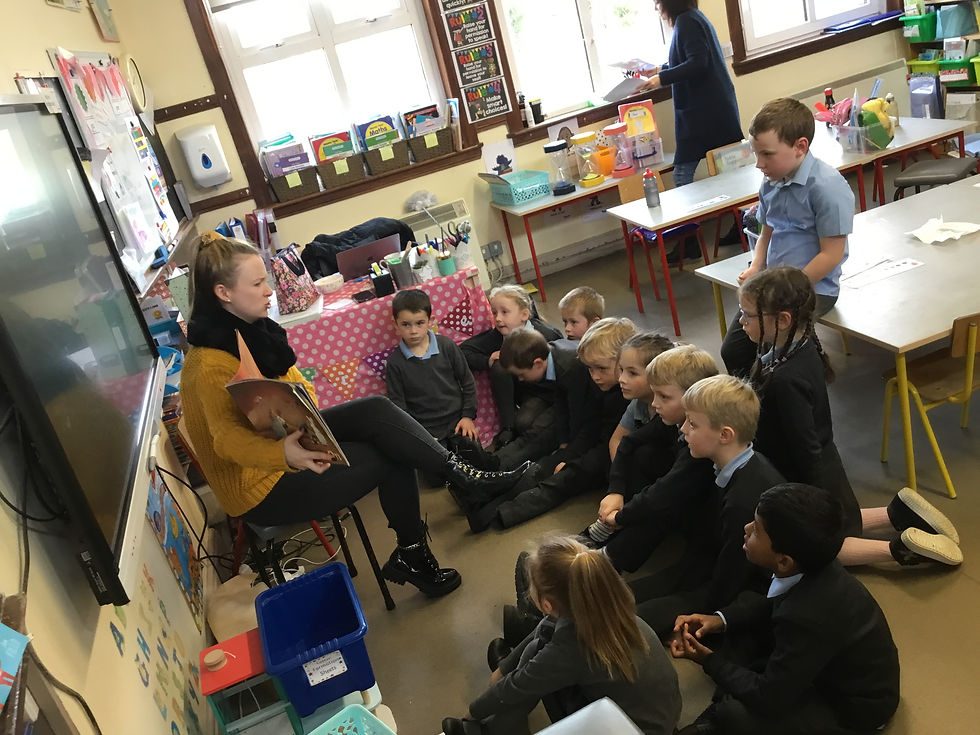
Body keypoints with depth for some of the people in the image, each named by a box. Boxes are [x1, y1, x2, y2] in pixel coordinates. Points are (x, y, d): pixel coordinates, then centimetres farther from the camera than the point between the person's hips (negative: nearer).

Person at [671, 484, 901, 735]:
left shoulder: (807, 619, -39)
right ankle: (723, 710, 6)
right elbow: (771, 604, 6)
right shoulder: (812, 566, -17)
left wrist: (709, 660, -15)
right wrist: (721, 619, -9)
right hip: (828, 664, 8)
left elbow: (768, 699, -27)